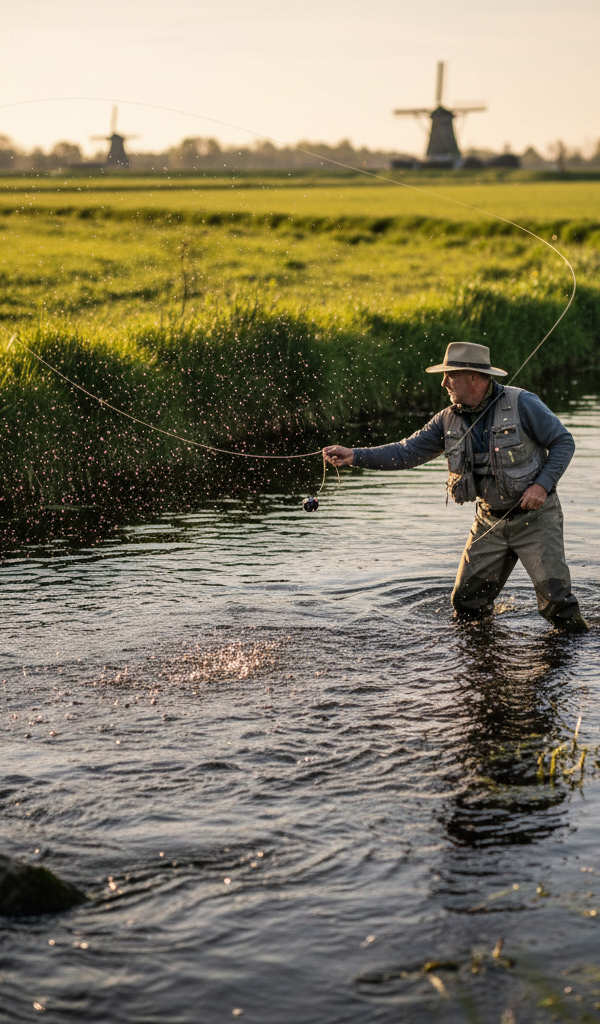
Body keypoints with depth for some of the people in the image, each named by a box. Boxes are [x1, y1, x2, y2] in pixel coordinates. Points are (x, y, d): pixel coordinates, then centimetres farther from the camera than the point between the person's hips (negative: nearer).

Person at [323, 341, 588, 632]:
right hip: (490, 521, 5)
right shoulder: (449, 420, 2)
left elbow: (563, 442, -8)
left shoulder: (521, 404, -14)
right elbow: (406, 452, 1)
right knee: (466, 602, 4)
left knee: (556, 601, -11)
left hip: (534, 516, -5)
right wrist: (354, 456, -10)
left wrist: (542, 484, -20)